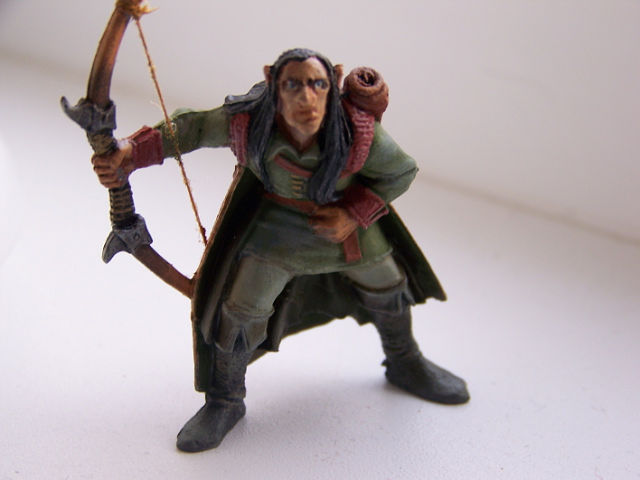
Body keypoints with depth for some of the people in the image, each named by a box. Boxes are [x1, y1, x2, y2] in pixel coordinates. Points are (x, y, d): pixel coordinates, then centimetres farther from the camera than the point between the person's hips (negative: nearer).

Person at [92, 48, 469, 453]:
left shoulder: (359, 133, -35)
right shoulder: (246, 124, -34)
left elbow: (401, 172, -17)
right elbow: (192, 127, -18)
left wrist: (355, 214, -26)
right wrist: (131, 152, -31)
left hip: (344, 213, 2)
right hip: (273, 216, -1)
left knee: (386, 286, 18)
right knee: (242, 306, -7)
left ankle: (405, 364, 50)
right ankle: (224, 402, 19)